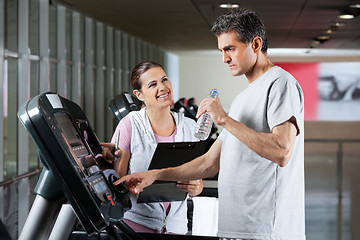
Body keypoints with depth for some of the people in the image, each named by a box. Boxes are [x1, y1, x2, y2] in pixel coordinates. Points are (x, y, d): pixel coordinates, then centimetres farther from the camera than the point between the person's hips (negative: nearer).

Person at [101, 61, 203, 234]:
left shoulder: (189, 127, 5)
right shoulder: (130, 125, -7)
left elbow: (198, 179, 11)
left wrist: (195, 188, -10)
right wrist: (111, 159, -26)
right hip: (135, 223, -4)